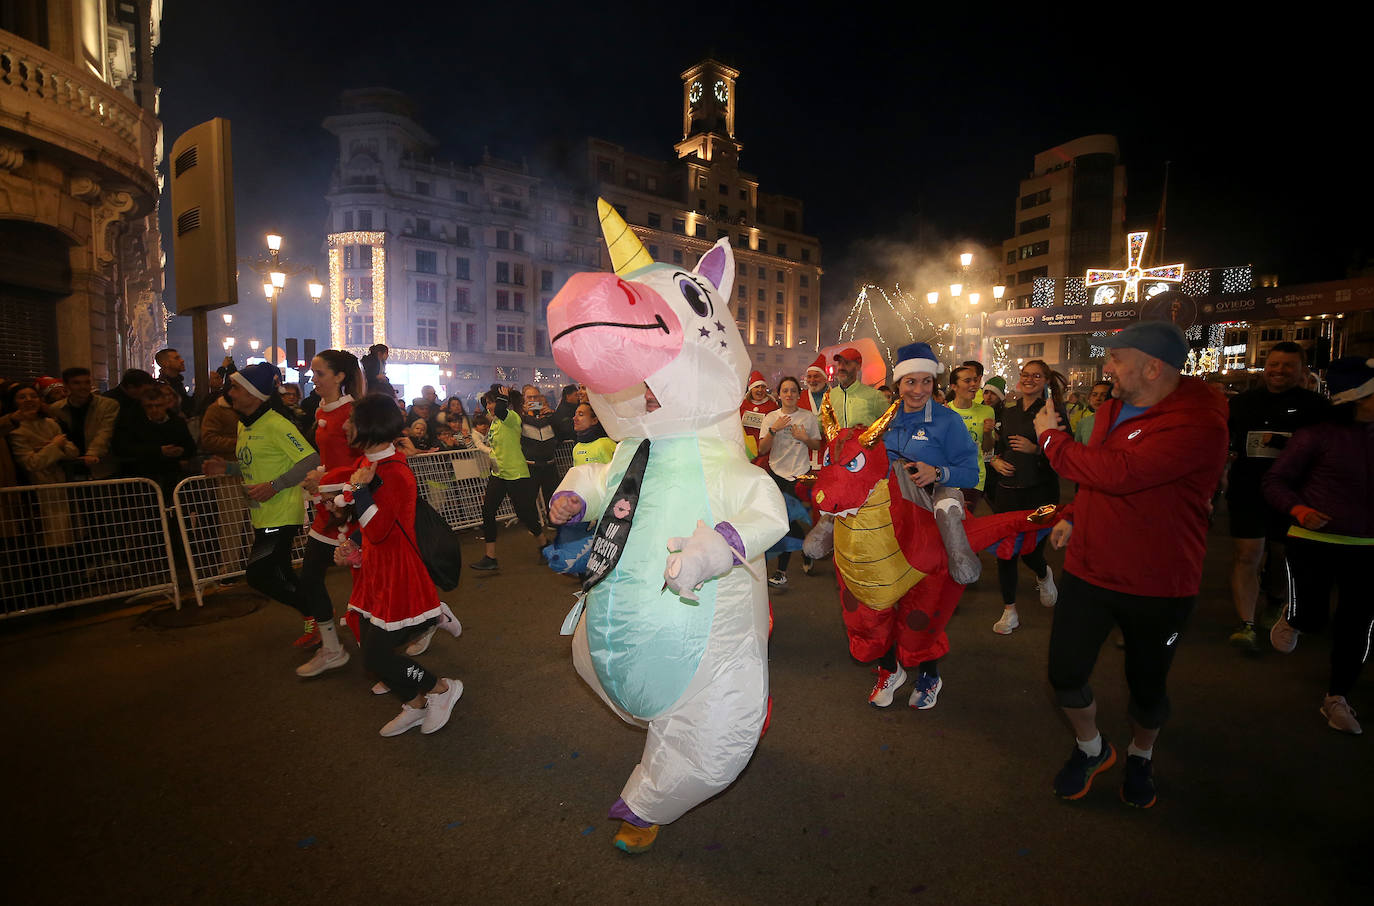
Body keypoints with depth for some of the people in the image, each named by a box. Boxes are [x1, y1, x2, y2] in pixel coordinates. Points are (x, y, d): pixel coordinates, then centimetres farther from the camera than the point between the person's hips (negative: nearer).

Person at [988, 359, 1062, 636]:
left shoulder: (1053, 412, -3)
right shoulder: (1007, 412, 11)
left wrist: (1035, 449, -20)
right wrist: (996, 461, 1)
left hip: (1040, 491, -4)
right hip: (1008, 489, 4)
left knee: (1031, 552, -4)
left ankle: (1043, 575, 36)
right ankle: (1009, 612, 15)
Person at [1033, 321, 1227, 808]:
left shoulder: (1198, 424, -24)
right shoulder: (1115, 407, 3)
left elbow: (1117, 473, -36)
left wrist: (1052, 438, -21)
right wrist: (1074, 515, 6)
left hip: (1157, 587, -6)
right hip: (1089, 568, 6)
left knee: (1147, 687, 15)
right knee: (1065, 674, 8)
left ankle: (1141, 755, 46)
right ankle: (1091, 748, 37)